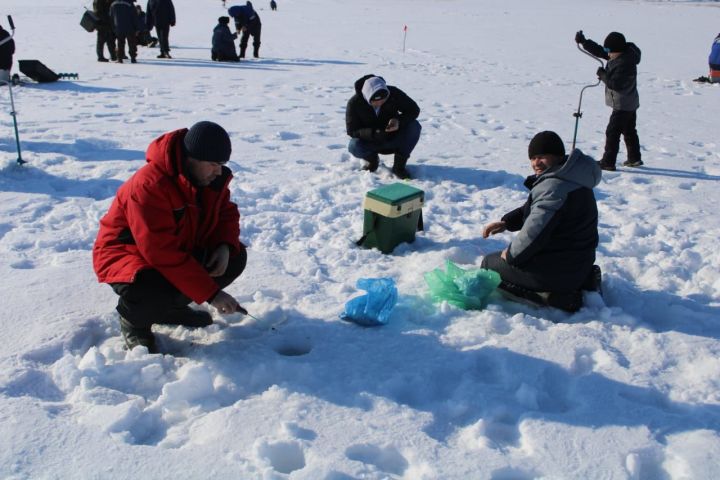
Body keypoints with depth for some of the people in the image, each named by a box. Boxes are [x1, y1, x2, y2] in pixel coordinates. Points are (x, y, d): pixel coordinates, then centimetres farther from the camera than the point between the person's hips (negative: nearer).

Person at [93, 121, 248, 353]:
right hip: (126, 254, -8)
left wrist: (226, 245, -19)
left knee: (236, 256, -7)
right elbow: (163, 253, -36)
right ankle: (133, 319, 0)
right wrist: (211, 293, -35)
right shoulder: (149, 186, -32)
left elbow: (226, 213, 6)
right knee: (151, 292, -39)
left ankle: (172, 306, 9)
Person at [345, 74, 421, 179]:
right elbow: (352, 131, -20)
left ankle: (399, 165, -16)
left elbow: (414, 109, -12)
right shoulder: (354, 103, -22)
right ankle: (372, 159, 2)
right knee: (354, 147, -33)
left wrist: (399, 121, -34)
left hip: (394, 138, 1)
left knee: (414, 126, -26)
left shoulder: (394, 93, -19)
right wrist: (373, 133, -39)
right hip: (370, 140, -1)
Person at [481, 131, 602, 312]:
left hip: (558, 269, -10)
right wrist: (507, 222, 5)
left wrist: (511, 253, -12)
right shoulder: (568, 178, 8)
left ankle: (555, 296, -10)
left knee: (489, 264, 4)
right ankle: (583, 280, 13)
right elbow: (532, 211, 18)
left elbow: (535, 231, -28)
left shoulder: (554, 187, -26)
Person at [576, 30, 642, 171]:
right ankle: (634, 158, 28)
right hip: (630, 103, 10)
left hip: (623, 105, -10)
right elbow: (599, 51, 8)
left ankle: (608, 162, -5)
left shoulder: (625, 64, -27)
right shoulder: (621, 56, 3)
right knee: (629, 131, 18)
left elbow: (615, 84, -30)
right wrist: (583, 41, 0)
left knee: (612, 132, -7)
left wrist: (602, 74, -15)